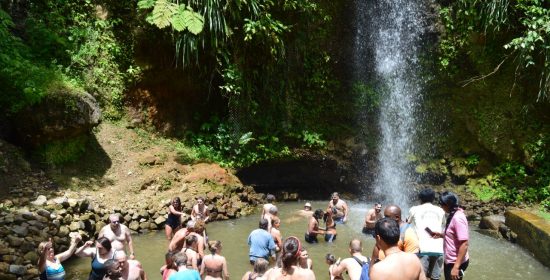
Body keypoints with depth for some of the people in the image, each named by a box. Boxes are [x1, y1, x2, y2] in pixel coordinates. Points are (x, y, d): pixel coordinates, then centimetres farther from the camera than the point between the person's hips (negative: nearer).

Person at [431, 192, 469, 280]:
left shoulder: (458, 218, -24)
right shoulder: (453, 215, 6)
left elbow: (464, 244, -28)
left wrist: (456, 267, -28)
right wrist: (440, 235, 5)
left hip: (455, 262, -9)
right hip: (449, 260, 9)